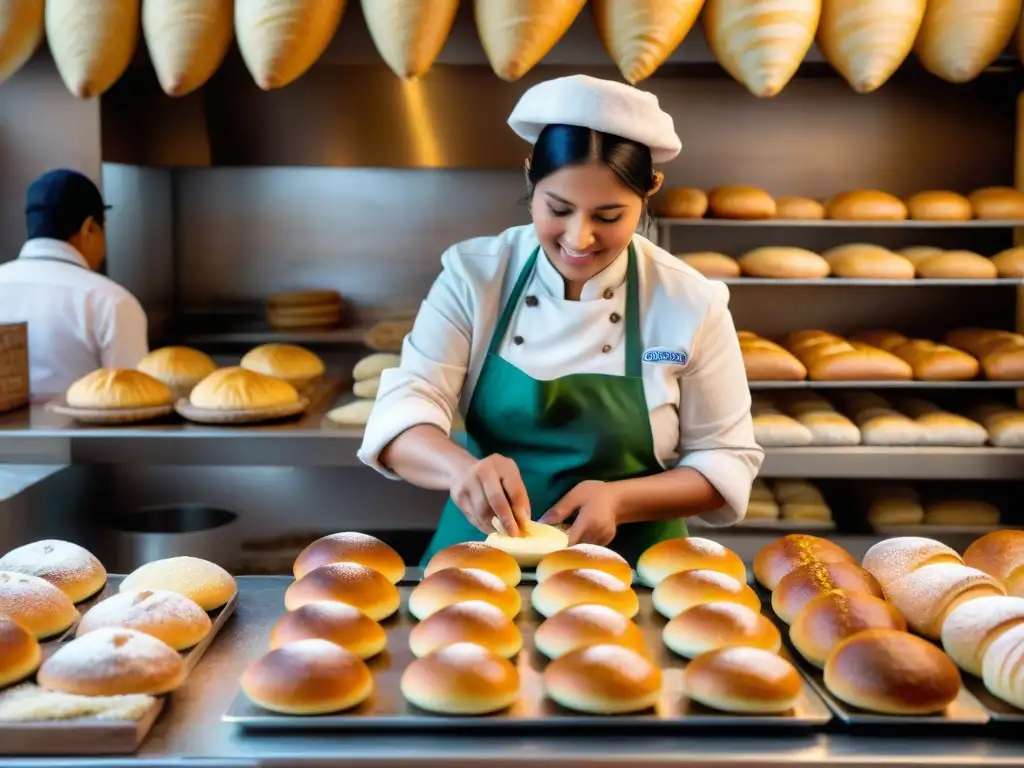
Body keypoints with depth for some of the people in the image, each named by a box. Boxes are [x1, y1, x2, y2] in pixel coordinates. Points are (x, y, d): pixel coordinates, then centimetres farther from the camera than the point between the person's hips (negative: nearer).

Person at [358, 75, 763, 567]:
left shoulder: (692, 304, -8)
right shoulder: (474, 274, -5)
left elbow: (727, 460, -3)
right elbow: (403, 408, -13)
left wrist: (619, 501, -20)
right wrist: (462, 468, -35)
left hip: (627, 570, 1)